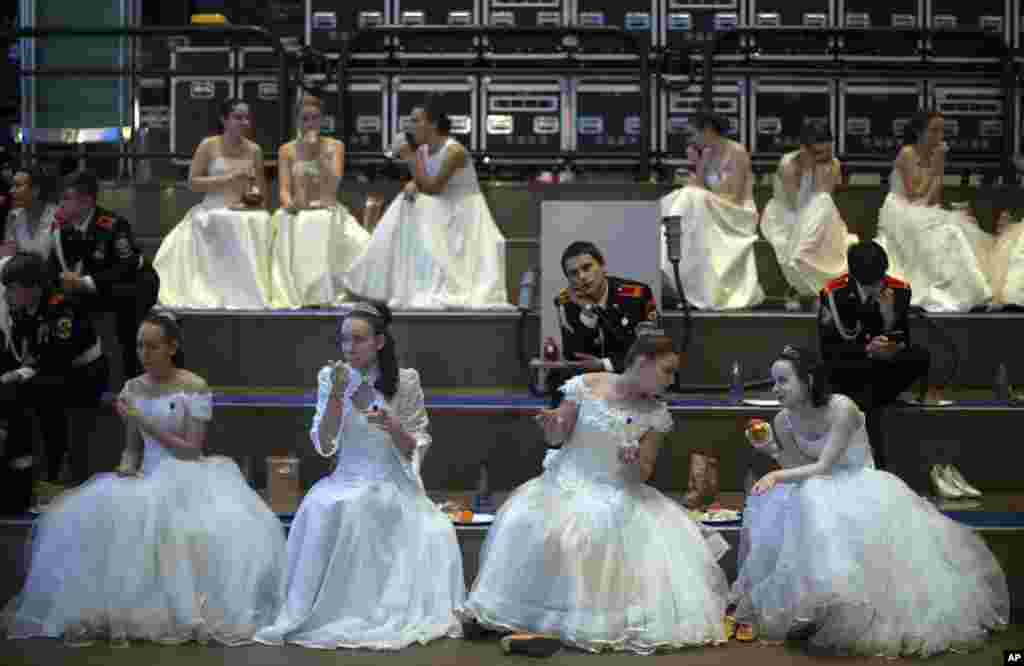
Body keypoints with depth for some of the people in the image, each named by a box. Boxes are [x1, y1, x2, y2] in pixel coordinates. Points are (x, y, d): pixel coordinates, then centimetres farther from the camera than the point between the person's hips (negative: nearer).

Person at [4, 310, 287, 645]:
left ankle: (191, 609, -20)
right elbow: (132, 446, 17)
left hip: (187, 480, -4)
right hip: (147, 479, 5)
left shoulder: (195, 387, -6)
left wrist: (144, 422, -16)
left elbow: (192, 450, -11)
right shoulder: (133, 387, 11)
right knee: (95, 521, -23)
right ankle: (118, 610, -12)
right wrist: (126, 466, -8)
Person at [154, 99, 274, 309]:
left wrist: (256, 194, -7)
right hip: (214, 213, -3)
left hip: (244, 214, 4)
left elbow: (261, 188, 18)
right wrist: (228, 178, -13)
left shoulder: (254, 150, 12)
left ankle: (249, 294, -19)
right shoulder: (209, 145, 1)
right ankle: (213, 294, -16)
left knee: (260, 222, -26)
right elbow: (193, 182, -4)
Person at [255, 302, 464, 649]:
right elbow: (324, 447, -6)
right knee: (323, 508, -31)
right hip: (347, 483, 1)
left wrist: (392, 427, -21)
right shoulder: (331, 377, 1)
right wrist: (337, 395, -17)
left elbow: (417, 449, -1)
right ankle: (333, 610, -16)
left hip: (394, 487, 0)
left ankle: (394, 611, -9)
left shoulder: (405, 380, -3)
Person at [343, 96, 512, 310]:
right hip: (444, 210, 7)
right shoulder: (423, 150, 0)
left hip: (465, 214, -7)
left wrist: (413, 157, -25)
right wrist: (411, 185, -18)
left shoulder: (454, 151, -23)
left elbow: (432, 188, -24)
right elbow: (419, 181, 6)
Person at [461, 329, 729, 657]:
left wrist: (636, 463, -21)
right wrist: (552, 424, -20)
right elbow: (557, 437, 3)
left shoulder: (656, 414, 0)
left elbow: (644, 474, 2)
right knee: (541, 529, -31)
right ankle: (527, 612, -13)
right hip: (569, 482, -2)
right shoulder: (585, 386, -6)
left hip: (618, 495, 3)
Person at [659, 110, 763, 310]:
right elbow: (699, 188, 4)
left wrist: (703, 196, -15)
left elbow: (735, 197, -18)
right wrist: (696, 163, -5)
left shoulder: (737, 152, -12)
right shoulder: (708, 153, 11)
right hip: (711, 211, 8)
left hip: (735, 214, -8)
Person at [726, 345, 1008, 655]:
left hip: (859, 487, -5)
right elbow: (799, 470, 1)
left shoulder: (841, 408, -22)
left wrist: (777, 476, -34)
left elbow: (824, 467, -25)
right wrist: (771, 449, -16)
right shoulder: (783, 420, -4)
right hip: (822, 495, 5)